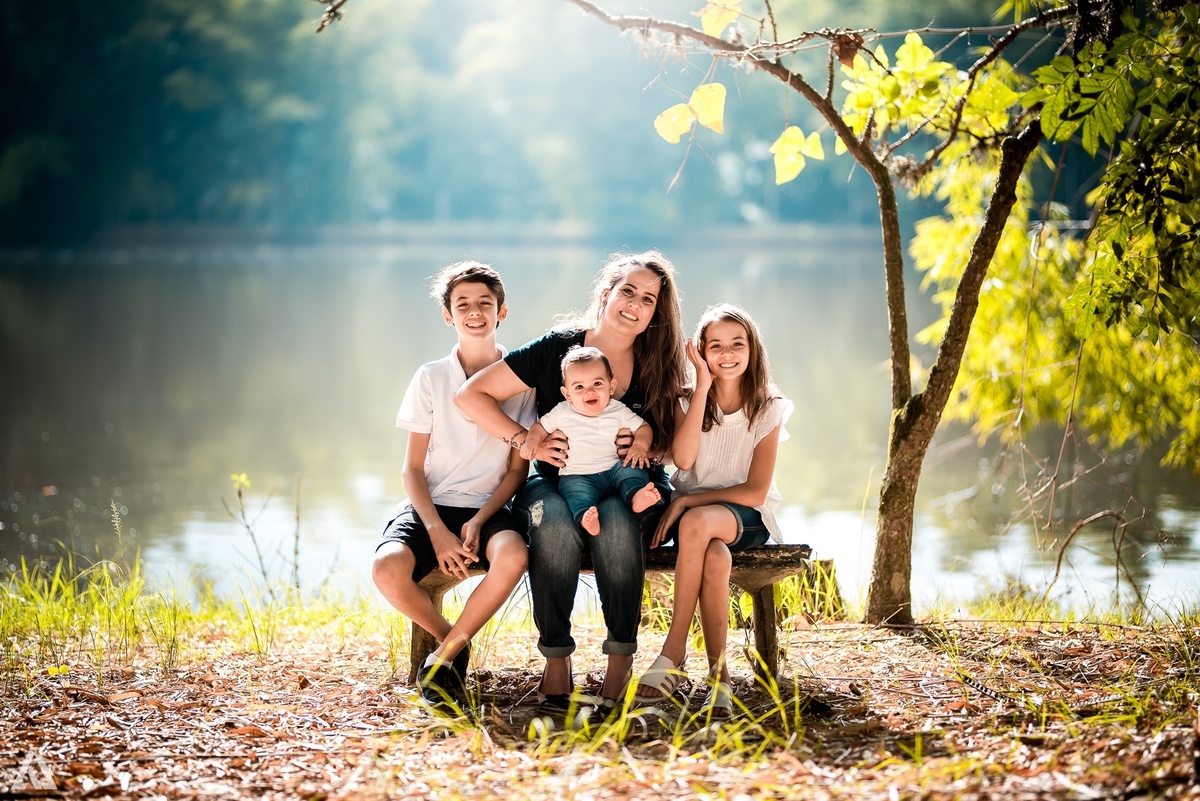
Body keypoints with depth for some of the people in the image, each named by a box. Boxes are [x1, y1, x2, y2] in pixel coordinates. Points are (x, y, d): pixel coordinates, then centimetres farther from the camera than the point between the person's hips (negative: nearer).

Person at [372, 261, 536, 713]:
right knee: (388, 569, -32)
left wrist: (478, 522, -12)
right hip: (432, 506, 0)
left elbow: (518, 468, 3)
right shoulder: (431, 378, 6)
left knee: (513, 556, -37)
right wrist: (438, 532, -13)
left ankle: (444, 658, -16)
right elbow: (413, 468, 3)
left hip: (488, 507, 0)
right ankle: (454, 644, -2)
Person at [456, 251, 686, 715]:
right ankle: (556, 660, -28)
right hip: (557, 483, -1)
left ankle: (621, 658, -30)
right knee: (555, 521, -37)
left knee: (615, 519, -36)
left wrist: (646, 441, -13)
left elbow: (672, 448, 10)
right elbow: (471, 395, -5)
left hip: (628, 490, 1)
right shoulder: (556, 348, -6)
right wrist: (526, 440, -14)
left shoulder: (657, 368, 1)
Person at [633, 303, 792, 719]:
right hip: (693, 512, 2)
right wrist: (703, 386, -16)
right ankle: (718, 675, -30)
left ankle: (673, 652, -31)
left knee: (697, 523, -37)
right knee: (715, 558, -36)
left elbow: (756, 491, -8)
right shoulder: (687, 400, 5)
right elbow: (683, 459, -17)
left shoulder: (769, 410, 0)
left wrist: (688, 502, -16)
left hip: (745, 518, -2)